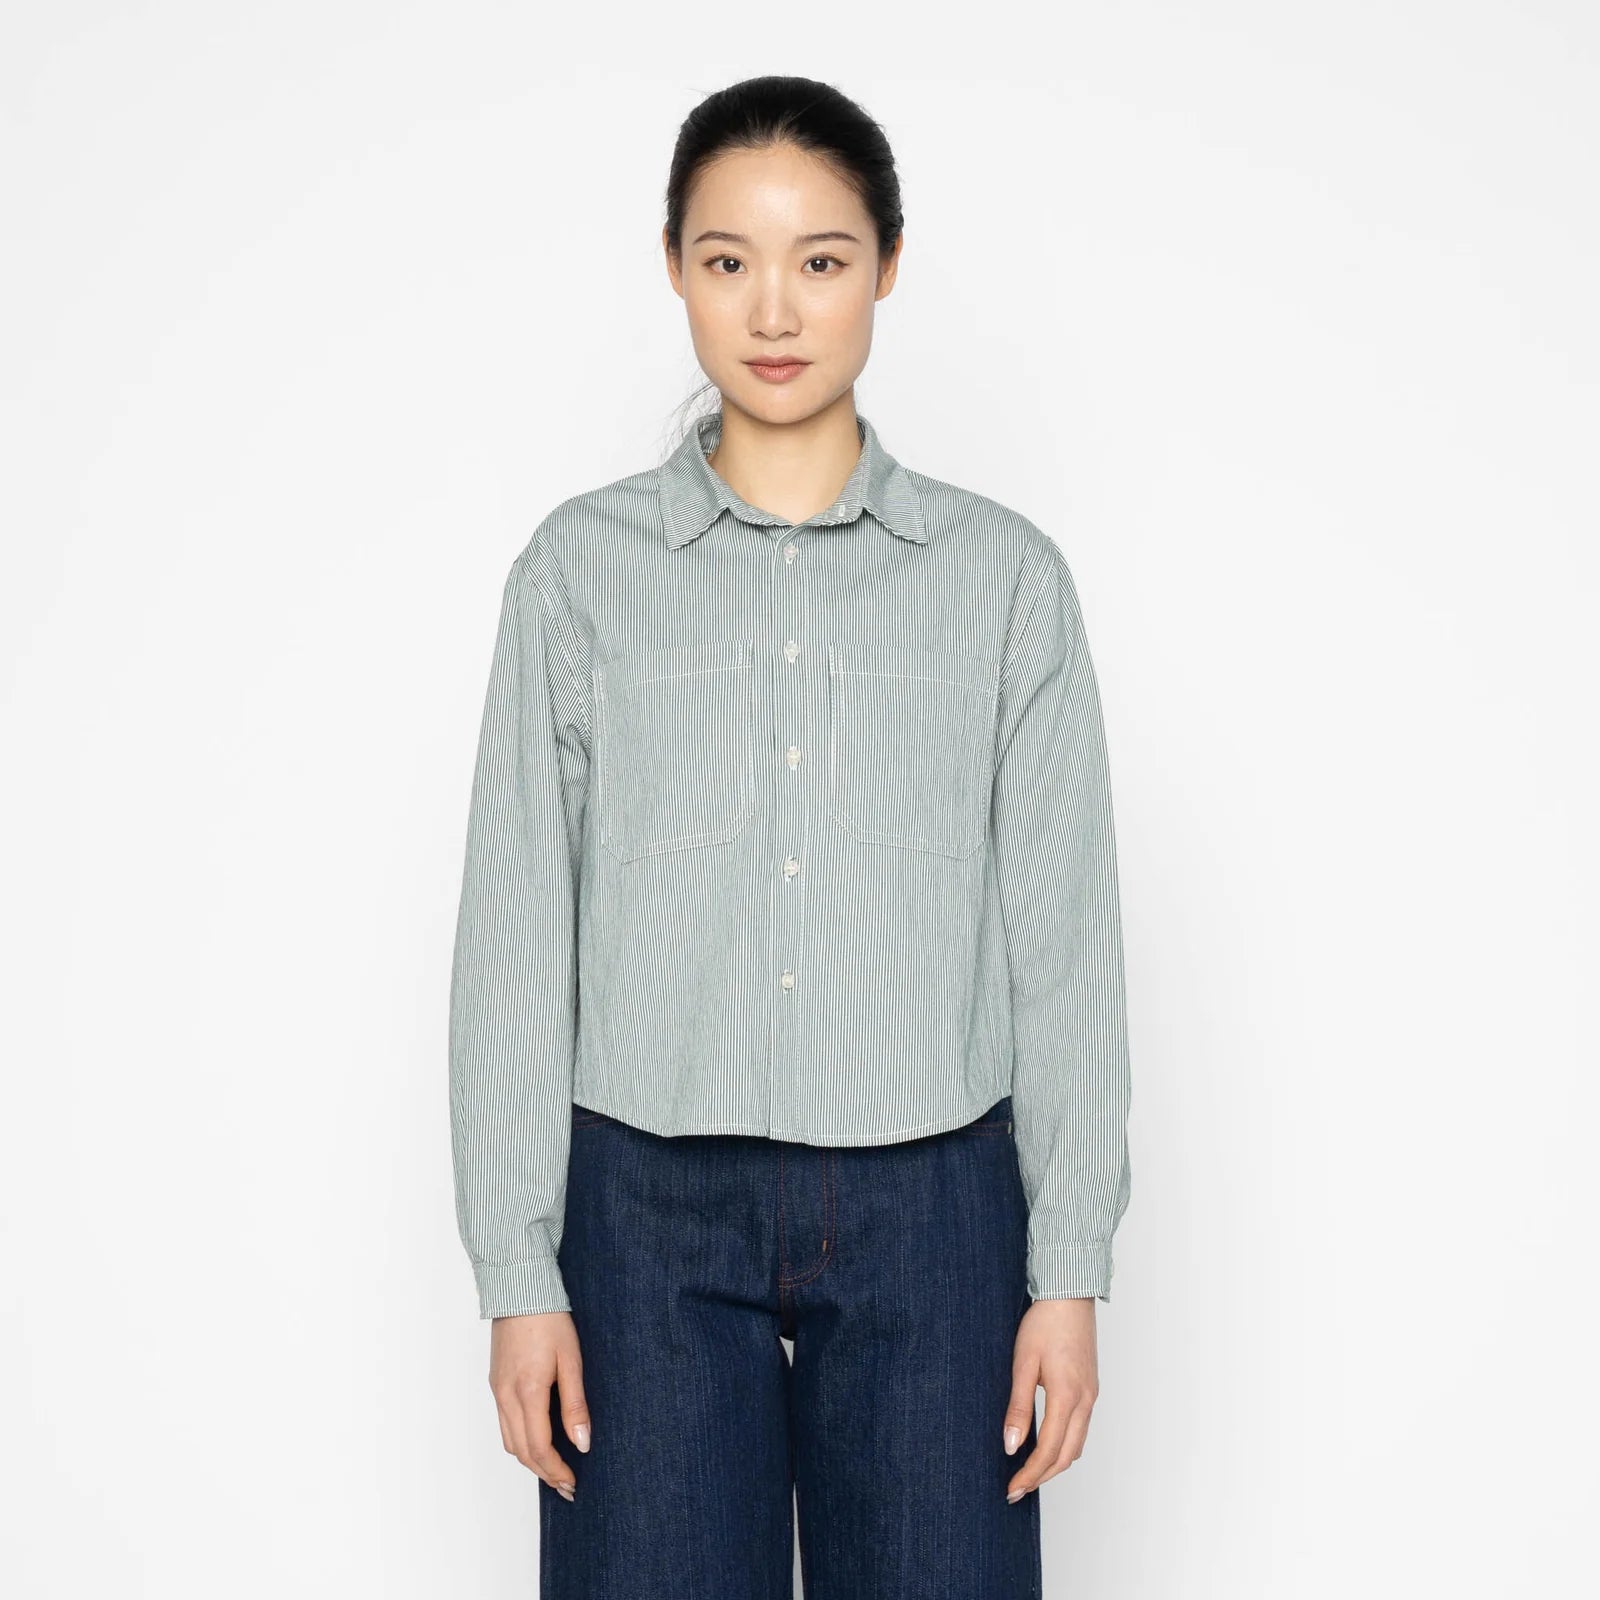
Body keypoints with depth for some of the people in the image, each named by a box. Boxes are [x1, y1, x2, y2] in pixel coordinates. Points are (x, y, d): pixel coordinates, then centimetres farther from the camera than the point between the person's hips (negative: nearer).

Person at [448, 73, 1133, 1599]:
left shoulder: (1003, 575, 3)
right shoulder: (583, 567, 3)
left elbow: (1062, 940, 3)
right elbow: (517, 935, 2)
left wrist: (1071, 1270, -1)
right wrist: (517, 1270, -1)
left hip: (927, 1207, 0)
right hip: (651, 1204, 0)